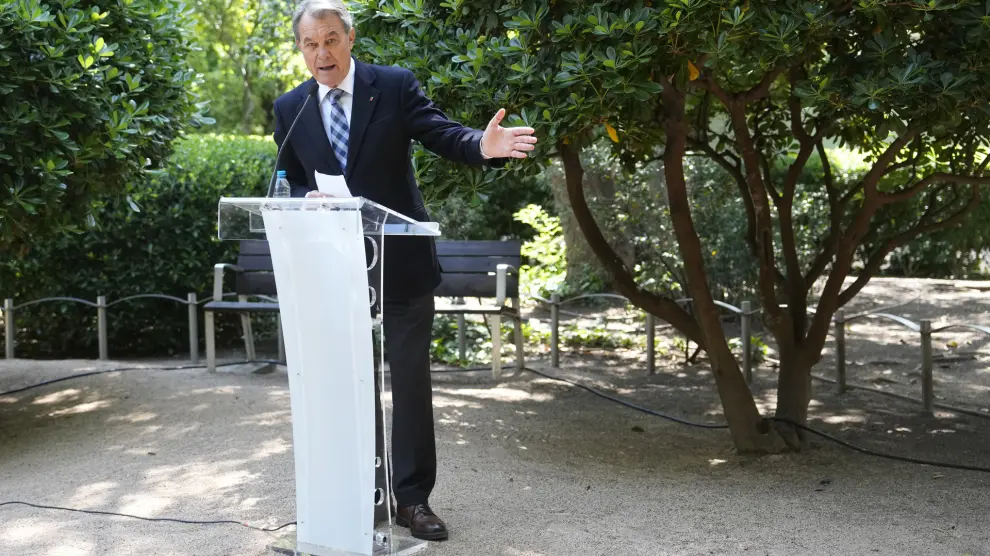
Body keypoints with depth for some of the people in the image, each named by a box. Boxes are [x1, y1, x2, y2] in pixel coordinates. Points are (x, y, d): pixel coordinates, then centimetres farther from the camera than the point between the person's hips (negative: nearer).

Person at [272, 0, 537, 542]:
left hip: (401, 262, -2)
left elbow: (442, 134, -13)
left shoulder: (395, 85, -5)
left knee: (411, 381, 4)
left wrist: (483, 145, -34)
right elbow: (290, 182, 10)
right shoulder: (289, 108, 3)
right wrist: (308, 200, -13)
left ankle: (412, 496, 15)